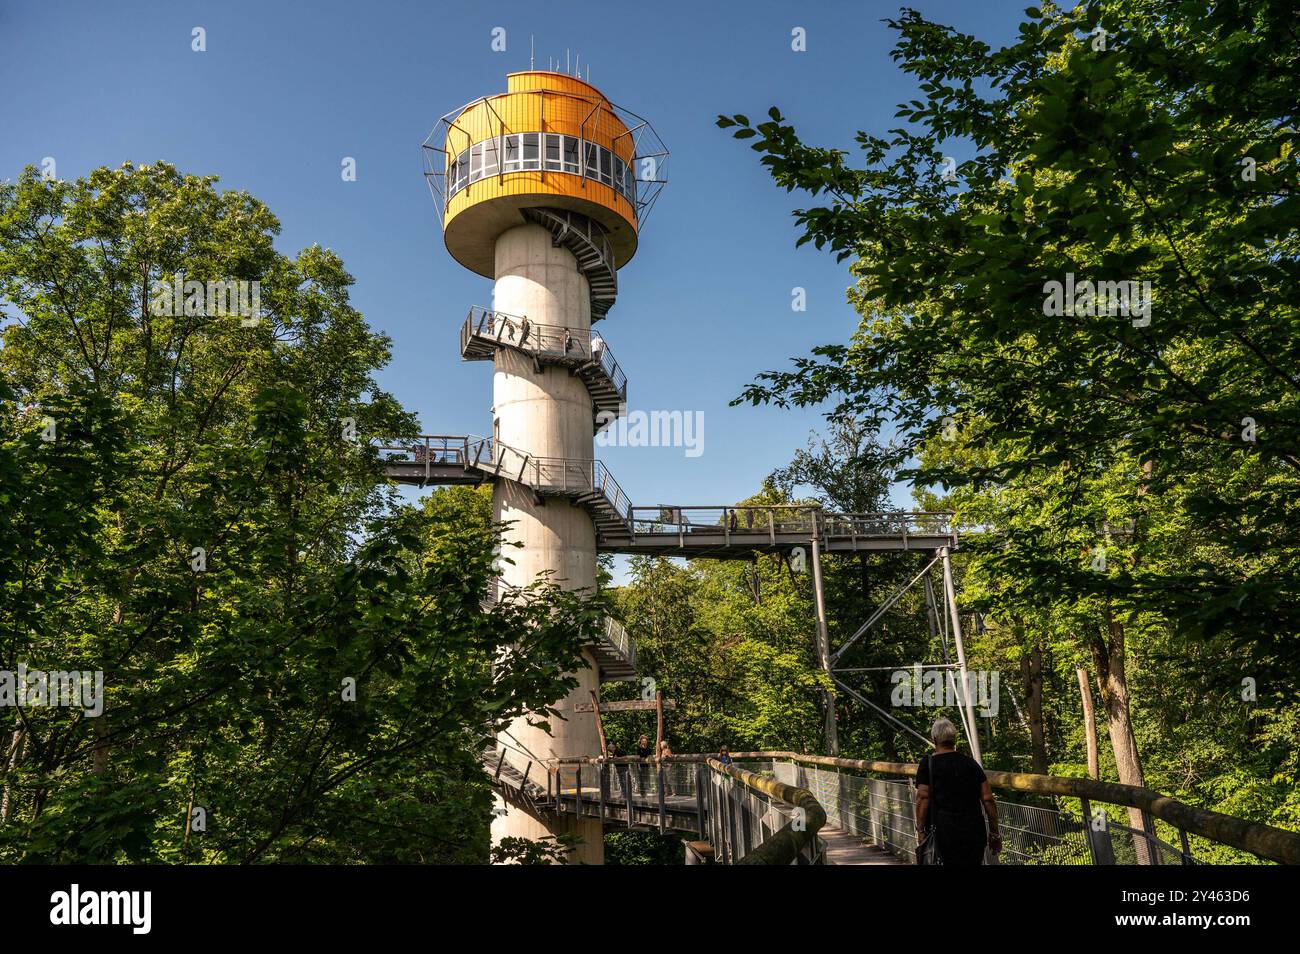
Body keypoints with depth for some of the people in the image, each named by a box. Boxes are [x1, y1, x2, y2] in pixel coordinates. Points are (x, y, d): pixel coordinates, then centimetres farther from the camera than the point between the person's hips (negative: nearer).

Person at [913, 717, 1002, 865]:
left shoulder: (928, 764, 1)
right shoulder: (971, 763, 11)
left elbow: (923, 799, -9)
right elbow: (988, 799, 7)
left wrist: (920, 831, -7)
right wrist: (994, 833, 12)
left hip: (942, 831, -3)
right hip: (974, 831, 3)